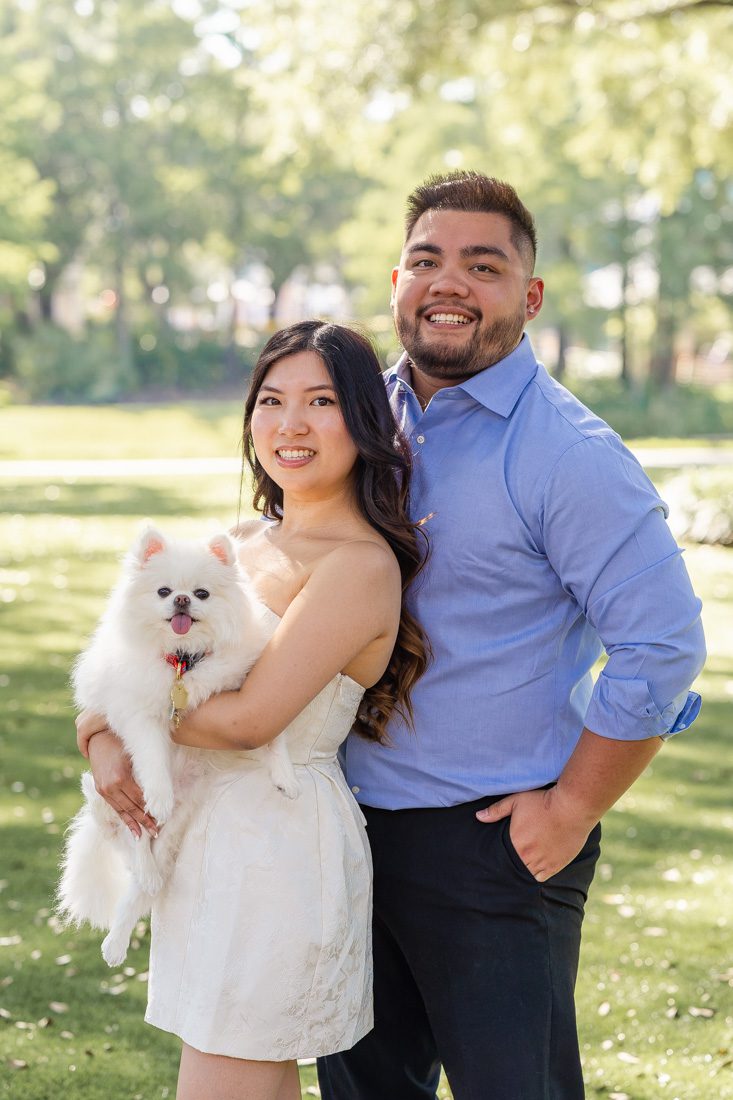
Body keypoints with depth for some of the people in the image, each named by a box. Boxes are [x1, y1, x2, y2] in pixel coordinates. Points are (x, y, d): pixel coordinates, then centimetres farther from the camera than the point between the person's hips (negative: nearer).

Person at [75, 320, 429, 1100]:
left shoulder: (361, 566, -17)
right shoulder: (247, 541, 10)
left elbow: (249, 717, -22)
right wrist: (102, 736, -11)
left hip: (280, 847, -8)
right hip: (206, 829, 8)